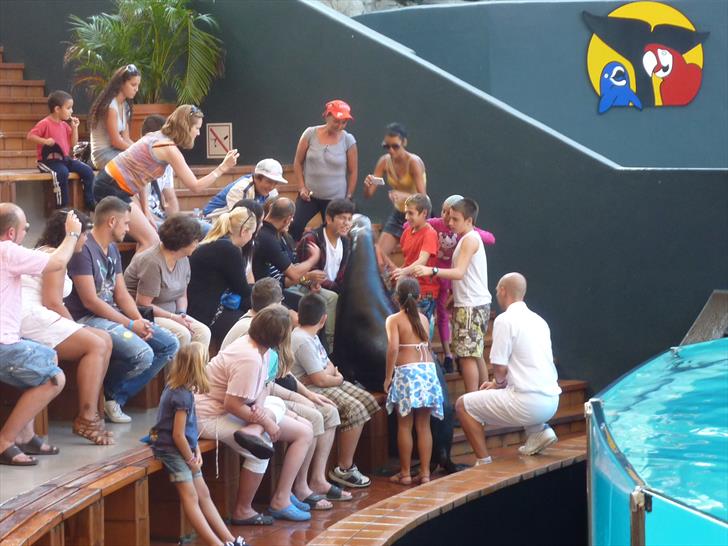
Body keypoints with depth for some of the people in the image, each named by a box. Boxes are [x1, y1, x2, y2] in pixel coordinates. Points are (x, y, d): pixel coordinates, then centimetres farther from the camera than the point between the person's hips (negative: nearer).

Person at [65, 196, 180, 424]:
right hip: (87, 319, -10)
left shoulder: (112, 249, 16)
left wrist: (140, 321, -6)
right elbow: (90, 301, -19)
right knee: (142, 354, -30)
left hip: (112, 315, 10)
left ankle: (118, 397, -3)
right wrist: (130, 325, -17)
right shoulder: (83, 249, -15)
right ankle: (104, 394, -1)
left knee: (169, 344, 0)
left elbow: (122, 294, 14)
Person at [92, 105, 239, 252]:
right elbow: (195, 186, -13)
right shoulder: (170, 149, -15)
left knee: (147, 239, 14)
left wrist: (145, 212, 10)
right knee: (151, 241, -7)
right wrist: (222, 168, -8)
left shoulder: (157, 137, 11)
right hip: (111, 189, -10)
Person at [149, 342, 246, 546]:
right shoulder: (183, 396, -21)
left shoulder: (175, 388, 7)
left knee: (204, 494, 8)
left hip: (184, 448, 10)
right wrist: (191, 459, -8)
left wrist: (196, 452, 3)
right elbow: (178, 435, -21)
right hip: (172, 449, -10)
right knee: (190, 496, -15)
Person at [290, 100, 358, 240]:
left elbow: (353, 172, 2)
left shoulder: (348, 140, -5)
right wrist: (302, 187, -2)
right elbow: (298, 162, 5)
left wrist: (348, 198, -1)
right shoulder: (310, 134, -4)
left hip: (335, 199, 0)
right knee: (294, 228, -13)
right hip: (309, 195, 0)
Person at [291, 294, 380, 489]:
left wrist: (329, 373, -10)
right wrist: (338, 378, -3)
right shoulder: (303, 341, -20)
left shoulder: (310, 336, 12)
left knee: (367, 401, 5)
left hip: (322, 385, 11)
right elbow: (321, 380, -22)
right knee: (355, 409, -24)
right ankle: (344, 469, -14)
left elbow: (329, 366, 13)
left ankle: (346, 463, 8)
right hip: (311, 391, -11)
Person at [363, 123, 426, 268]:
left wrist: (404, 196, -49)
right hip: (398, 213, 6)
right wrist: (368, 185, -29)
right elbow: (368, 195, -5)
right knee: (378, 255, -3)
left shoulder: (414, 162, -21)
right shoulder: (385, 161, -6)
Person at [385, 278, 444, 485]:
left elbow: (393, 347, -13)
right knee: (424, 425, 7)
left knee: (404, 425, 3)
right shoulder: (424, 319, 10)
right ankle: (425, 472, 7)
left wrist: (388, 376, -8)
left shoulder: (394, 320, -3)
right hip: (428, 369, 4)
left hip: (406, 372, -4)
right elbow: (427, 344, 7)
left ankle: (405, 473, 6)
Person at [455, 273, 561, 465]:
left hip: (529, 404, -8)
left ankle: (484, 462, 1)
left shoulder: (505, 320, -9)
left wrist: (498, 383, 11)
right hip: (551, 403, 8)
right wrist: (499, 383, 24)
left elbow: (500, 367, -10)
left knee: (463, 404, 6)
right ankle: (538, 431, 16)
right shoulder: (538, 320, 16)